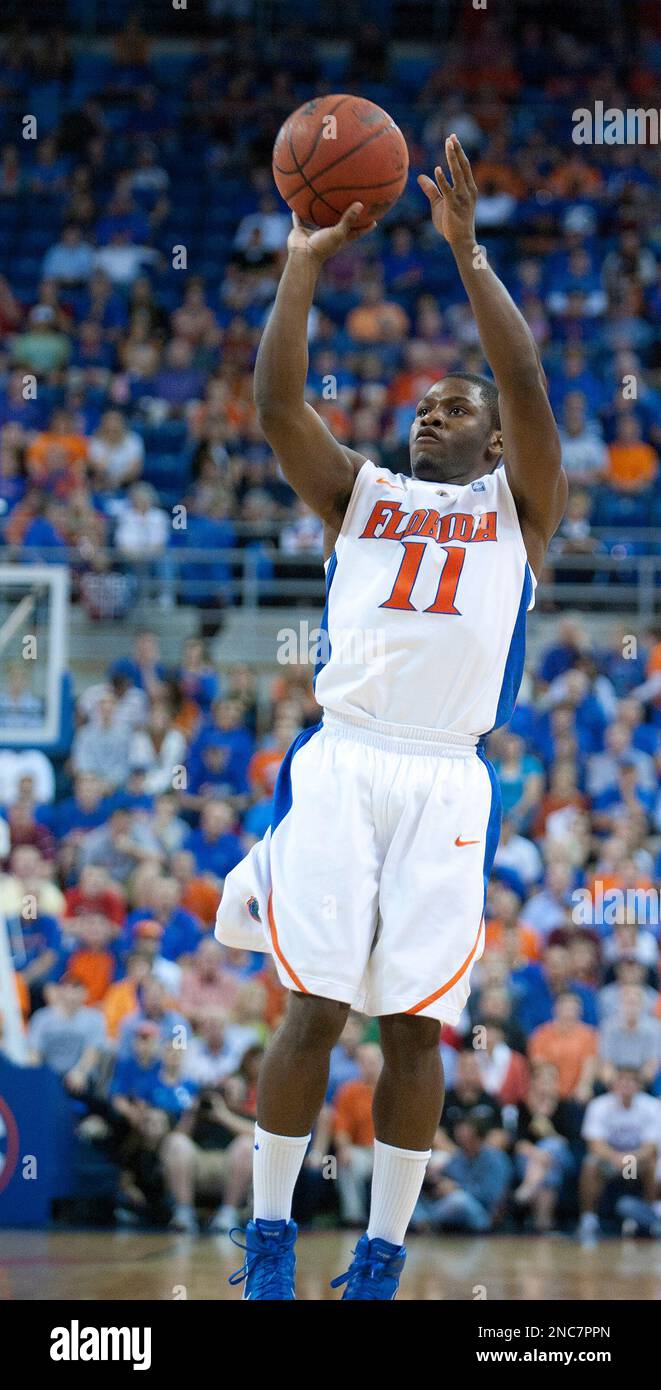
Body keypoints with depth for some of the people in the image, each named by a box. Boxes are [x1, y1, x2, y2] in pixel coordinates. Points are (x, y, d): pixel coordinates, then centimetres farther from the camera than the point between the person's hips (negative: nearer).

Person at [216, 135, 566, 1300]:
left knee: (414, 1023, -2)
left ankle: (383, 1257, 5)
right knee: (313, 1007, -5)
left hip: (445, 780, -1)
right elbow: (275, 405, 4)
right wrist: (303, 265, 0)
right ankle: (269, 1236, 2)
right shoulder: (360, 495, 19)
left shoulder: (518, 505, 14)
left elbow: (528, 385, -2)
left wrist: (465, 250, -7)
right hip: (341, 764, 1)